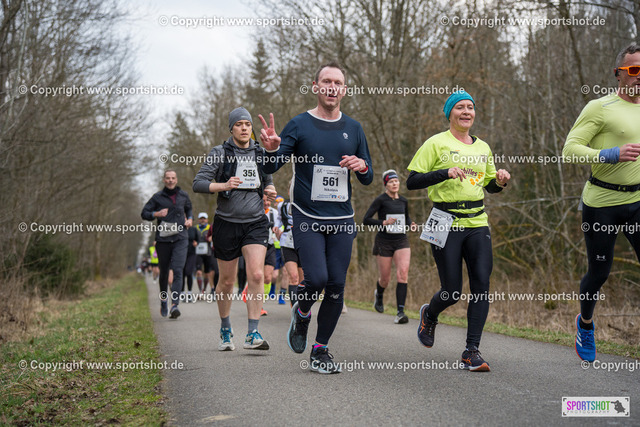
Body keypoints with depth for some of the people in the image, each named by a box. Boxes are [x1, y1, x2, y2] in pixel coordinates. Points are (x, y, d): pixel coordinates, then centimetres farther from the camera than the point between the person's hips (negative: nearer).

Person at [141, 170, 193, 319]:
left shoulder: (183, 196, 11)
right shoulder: (157, 197, 4)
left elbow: (189, 209, 29)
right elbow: (144, 213, 5)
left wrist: (190, 219, 9)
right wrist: (156, 214, -13)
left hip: (180, 239, 0)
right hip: (163, 239, 0)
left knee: (178, 271, -15)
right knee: (164, 273, 11)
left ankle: (175, 305, -23)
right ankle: (163, 300, 35)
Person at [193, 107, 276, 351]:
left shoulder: (261, 154, 9)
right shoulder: (220, 153, -2)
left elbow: (268, 182, 23)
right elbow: (198, 184, -9)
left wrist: (271, 191, 0)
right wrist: (224, 186, -25)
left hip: (255, 223, 2)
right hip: (227, 223, -2)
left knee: (257, 275, -16)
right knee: (227, 282, 7)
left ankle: (253, 334, -14)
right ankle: (225, 331, 28)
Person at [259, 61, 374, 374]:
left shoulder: (353, 129, 11)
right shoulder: (299, 125, 0)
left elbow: (368, 180, 16)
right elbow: (270, 167, -6)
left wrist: (362, 166, -7)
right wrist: (271, 149, -28)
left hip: (342, 220, 3)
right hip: (307, 218, -3)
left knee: (336, 286, 0)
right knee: (316, 279, -18)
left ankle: (320, 352, 14)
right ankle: (301, 314, 18)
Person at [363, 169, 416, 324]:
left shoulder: (403, 201, 8)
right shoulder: (381, 200, -6)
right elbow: (366, 220, -10)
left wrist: (411, 224, 4)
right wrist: (383, 222, -22)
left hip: (401, 241, 3)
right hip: (384, 242, -3)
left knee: (403, 273, -19)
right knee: (385, 279, 6)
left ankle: (400, 312, -20)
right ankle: (379, 294, 44)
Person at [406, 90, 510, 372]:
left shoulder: (483, 147, 16)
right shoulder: (437, 143, 0)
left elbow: (489, 185, 25)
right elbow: (412, 182, -6)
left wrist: (500, 181, 2)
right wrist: (445, 173, -19)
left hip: (478, 224, 4)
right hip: (446, 224, -4)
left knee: (481, 283, -10)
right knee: (452, 292, -2)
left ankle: (472, 351, -4)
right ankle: (429, 315, 34)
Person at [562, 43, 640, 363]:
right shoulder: (600, 107, -9)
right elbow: (570, 150, -15)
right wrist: (613, 155, -26)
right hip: (601, 202, -5)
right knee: (599, 272, 7)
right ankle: (585, 324, 35)